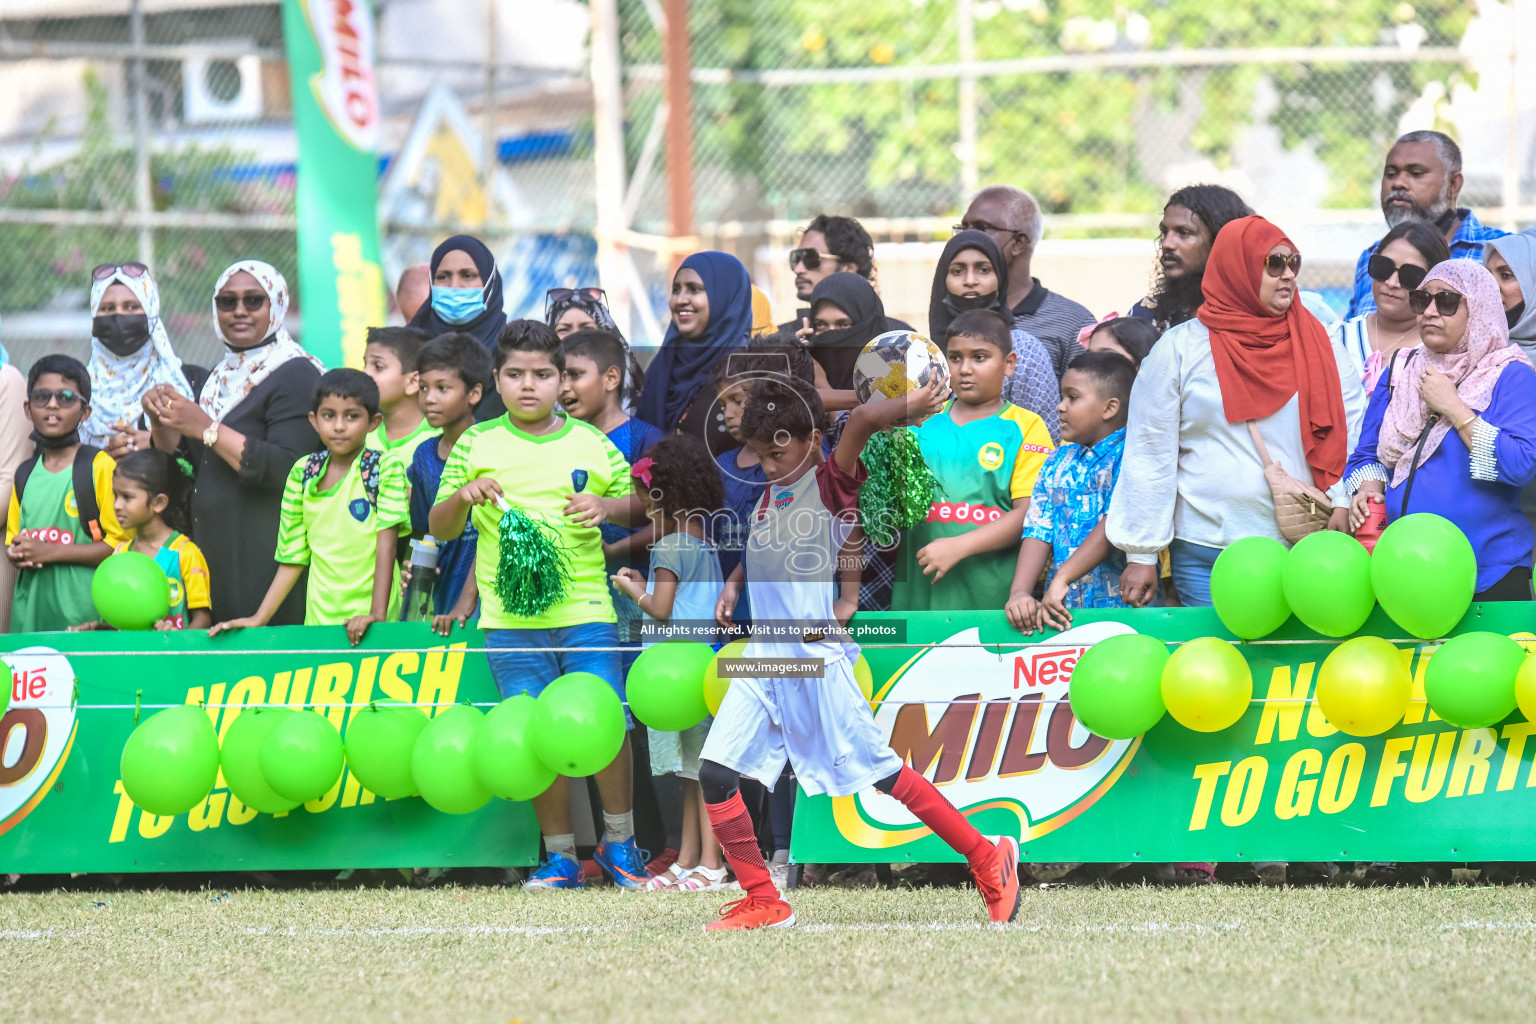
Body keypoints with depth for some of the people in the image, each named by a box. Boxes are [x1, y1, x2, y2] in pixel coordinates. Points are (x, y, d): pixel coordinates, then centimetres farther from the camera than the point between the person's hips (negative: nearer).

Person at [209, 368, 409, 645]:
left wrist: (377, 614, -18)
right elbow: (292, 558, 12)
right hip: (320, 619, 3)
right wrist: (259, 619, 4)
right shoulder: (302, 473, 10)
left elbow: (386, 544, -9)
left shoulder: (386, 469, 0)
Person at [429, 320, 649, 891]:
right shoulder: (477, 445, 7)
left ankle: (619, 841, 12)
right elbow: (440, 530, 11)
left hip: (585, 612, 0)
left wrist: (606, 506, -5)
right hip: (511, 621, 0)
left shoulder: (590, 443, 9)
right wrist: (461, 497, -9)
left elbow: (638, 505, 15)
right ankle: (560, 855, 10)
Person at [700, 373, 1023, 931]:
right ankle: (763, 902, 4)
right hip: (763, 656, 8)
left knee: (881, 772, -4)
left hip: (816, 660, -8)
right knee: (715, 771, -3)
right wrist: (733, 584, 20)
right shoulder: (773, 490, 15)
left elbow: (863, 417, -27)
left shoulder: (831, 483, -9)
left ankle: (988, 860, 8)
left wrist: (909, 407, -19)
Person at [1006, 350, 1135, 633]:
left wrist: (1061, 578, -17)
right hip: (1062, 610, 5)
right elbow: (1038, 531, 11)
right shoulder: (1057, 464, 19)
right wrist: (1019, 593, -5)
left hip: (1121, 609, -5)